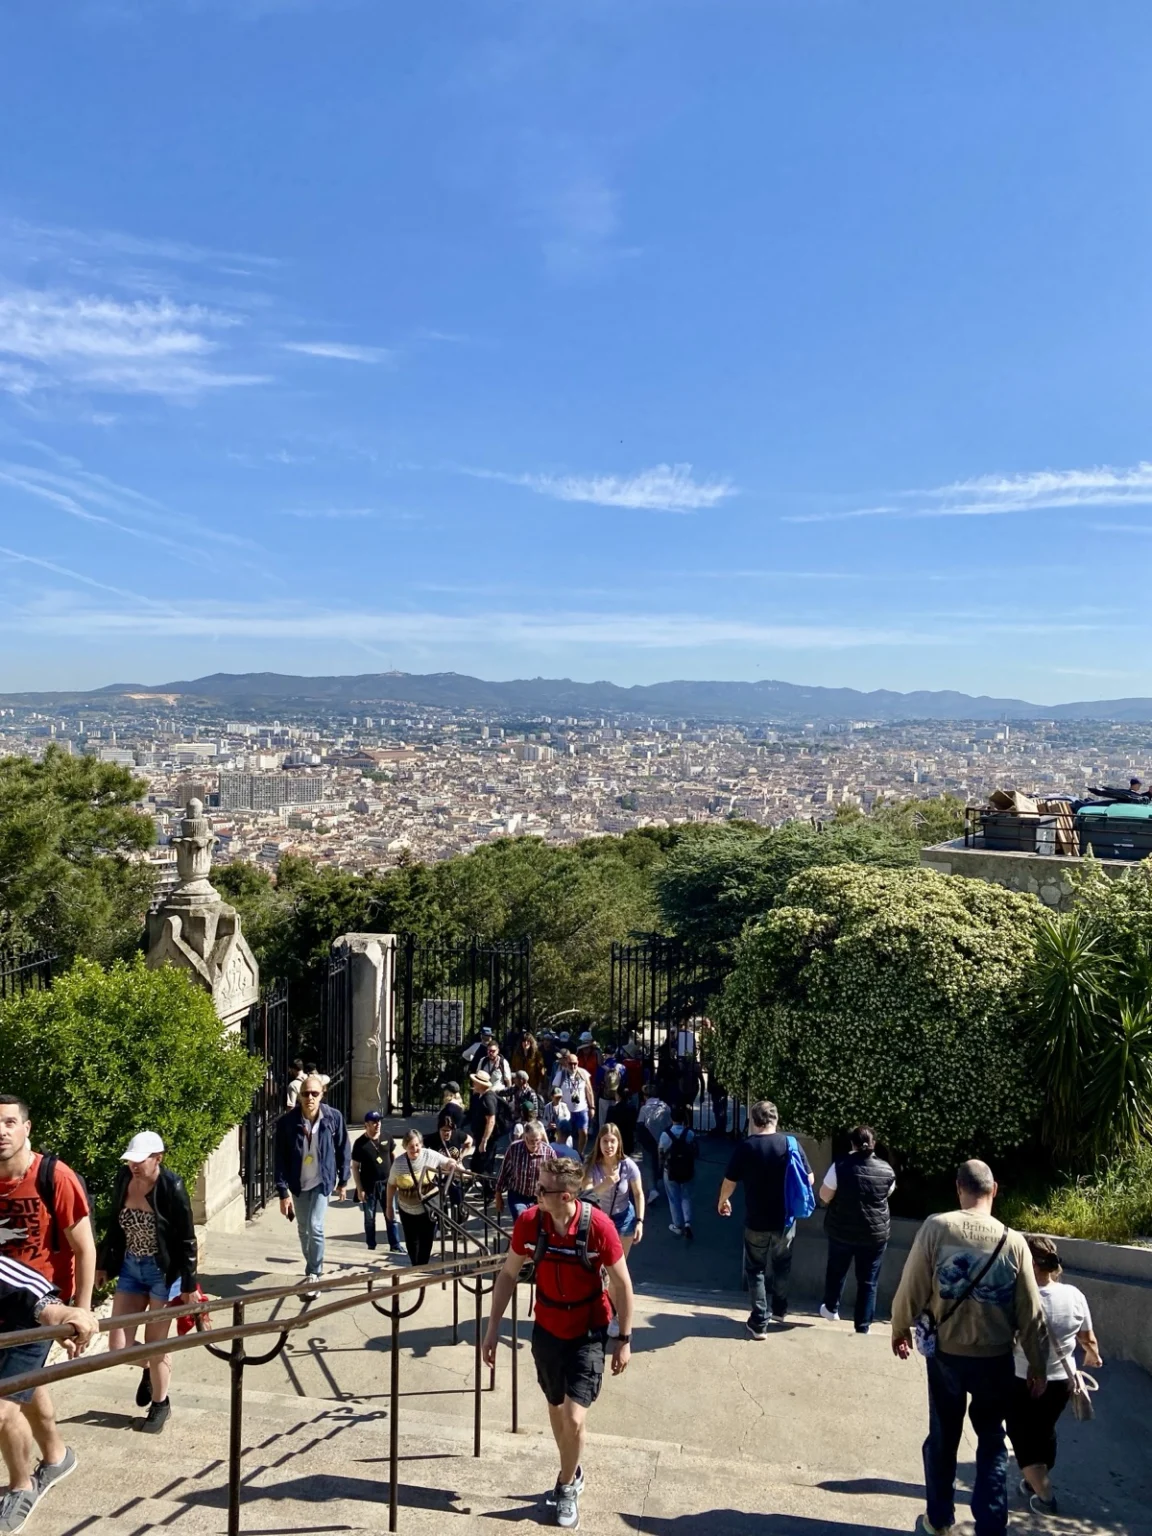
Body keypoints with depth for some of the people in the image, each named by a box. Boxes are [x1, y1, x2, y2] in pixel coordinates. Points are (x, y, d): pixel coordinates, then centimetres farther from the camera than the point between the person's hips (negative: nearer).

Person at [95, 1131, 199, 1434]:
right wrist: (102, 1264, 13)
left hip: (164, 1271, -5)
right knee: (118, 1346, 5)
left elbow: (187, 1240, -15)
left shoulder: (171, 1187, -21)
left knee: (155, 1345, 6)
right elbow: (114, 1227, 9)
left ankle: (160, 1404, 31)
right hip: (130, 1267, 5)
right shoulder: (123, 1180, -7)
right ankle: (149, 1370, 38)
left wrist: (189, 1285, -12)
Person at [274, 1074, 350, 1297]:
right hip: (298, 1184, 2)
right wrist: (283, 1192, -14)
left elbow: (342, 1150, -2)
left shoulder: (334, 1117, -15)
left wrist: (343, 1181, 4)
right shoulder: (286, 1122, -17)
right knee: (304, 1229, 15)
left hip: (323, 1182, -2)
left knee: (315, 1227, -13)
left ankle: (314, 1275, 3)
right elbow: (281, 1159, -12)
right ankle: (313, 1269, 38)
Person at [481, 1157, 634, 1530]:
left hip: (589, 1332, -3)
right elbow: (508, 1275, -4)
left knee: (574, 1418, -8)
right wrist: (492, 1328, -3)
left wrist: (625, 1338, -9)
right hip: (546, 1329, 3)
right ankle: (573, 1473, 47)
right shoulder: (529, 1222, -19)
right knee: (556, 1408, 19)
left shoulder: (598, 1226, -28)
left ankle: (566, 1486, 22)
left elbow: (621, 1283, -14)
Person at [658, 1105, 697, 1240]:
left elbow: (661, 1153, -6)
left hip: (670, 1171, -1)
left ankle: (678, 1226, 22)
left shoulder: (665, 1134, -18)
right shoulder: (690, 1134, -14)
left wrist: (662, 1165, 14)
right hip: (687, 1170, 1)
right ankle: (687, 1222, 3)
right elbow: (696, 1152, -4)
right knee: (686, 1197, 17)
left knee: (674, 1199, 13)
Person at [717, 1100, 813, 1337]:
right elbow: (809, 1179, -2)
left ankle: (759, 1323, 12)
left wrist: (722, 1200, 15)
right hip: (786, 1219, 2)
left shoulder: (745, 1146, -13)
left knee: (756, 1269, 13)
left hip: (757, 1221, -2)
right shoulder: (791, 1144, -9)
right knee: (782, 1265, 25)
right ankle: (780, 1309, 41)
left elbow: (730, 1182, -6)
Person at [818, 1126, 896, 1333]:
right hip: (875, 1233, 1)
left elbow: (824, 1197, -9)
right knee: (868, 1281, 12)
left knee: (836, 1270, 23)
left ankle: (831, 1309, 41)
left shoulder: (841, 1166, -17)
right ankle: (863, 1327, 16)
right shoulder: (886, 1170, -9)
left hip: (841, 1230, 0)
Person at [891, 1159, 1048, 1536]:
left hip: (946, 1354, 0)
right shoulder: (1013, 1242, -12)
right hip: (996, 1358, 0)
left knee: (943, 1437, 18)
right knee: (991, 1443, 18)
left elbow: (912, 1287, -10)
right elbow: (1031, 1313, -5)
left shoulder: (936, 1228, -15)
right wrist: (1038, 1365, 9)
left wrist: (900, 1329, 9)